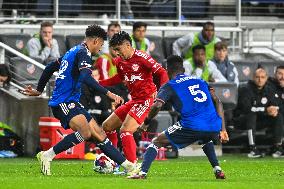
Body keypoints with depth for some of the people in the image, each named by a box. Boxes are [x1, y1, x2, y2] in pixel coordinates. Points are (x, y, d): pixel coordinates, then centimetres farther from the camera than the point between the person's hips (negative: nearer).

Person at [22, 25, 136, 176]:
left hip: (72, 103, 10)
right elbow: (86, 78, -26)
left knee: (98, 134, 5)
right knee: (85, 132, -29)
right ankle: (47, 155, -22)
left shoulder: (73, 51, 21)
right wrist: (108, 93, -28)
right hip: (63, 102, -10)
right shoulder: (83, 52, -9)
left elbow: (50, 67, 29)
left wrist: (39, 90, 37)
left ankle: (127, 165, 3)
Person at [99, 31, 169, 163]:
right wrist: (99, 83, 17)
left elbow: (162, 73, -17)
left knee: (125, 130, -22)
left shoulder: (141, 57, -16)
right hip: (133, 100, 9)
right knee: (107, 126, 12)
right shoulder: (119, 61, 7)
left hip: (146, 99, -9)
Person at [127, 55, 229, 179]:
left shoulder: (169, 86, 9)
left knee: (156, 142, 12)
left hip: (192, 127, -5)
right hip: (214, 127, 5)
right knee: (206, 140, 42)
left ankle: (142, 172, -5)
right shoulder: (200, 81, 25)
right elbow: (217, 102, 21)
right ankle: (217, 169, 26)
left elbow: (157, 105, -9)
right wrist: (222, 130, 20)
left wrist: (146, 123, 6)